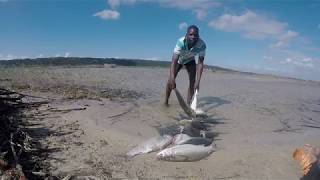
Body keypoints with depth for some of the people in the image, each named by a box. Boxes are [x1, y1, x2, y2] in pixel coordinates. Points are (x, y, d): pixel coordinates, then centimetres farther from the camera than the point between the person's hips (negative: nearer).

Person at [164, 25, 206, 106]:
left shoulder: (202, 45, -36)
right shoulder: (181, 42, -41)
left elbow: (200, 63, -34)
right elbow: (174, 61, -45)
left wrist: (197, 81, -43)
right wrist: (172, 79, -57)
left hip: (190, 61, 2)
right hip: (179, 60, -1)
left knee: (192, 82, -8)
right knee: (170, 81, -6)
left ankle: (188, 104, 1)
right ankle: (166, 101, 12)